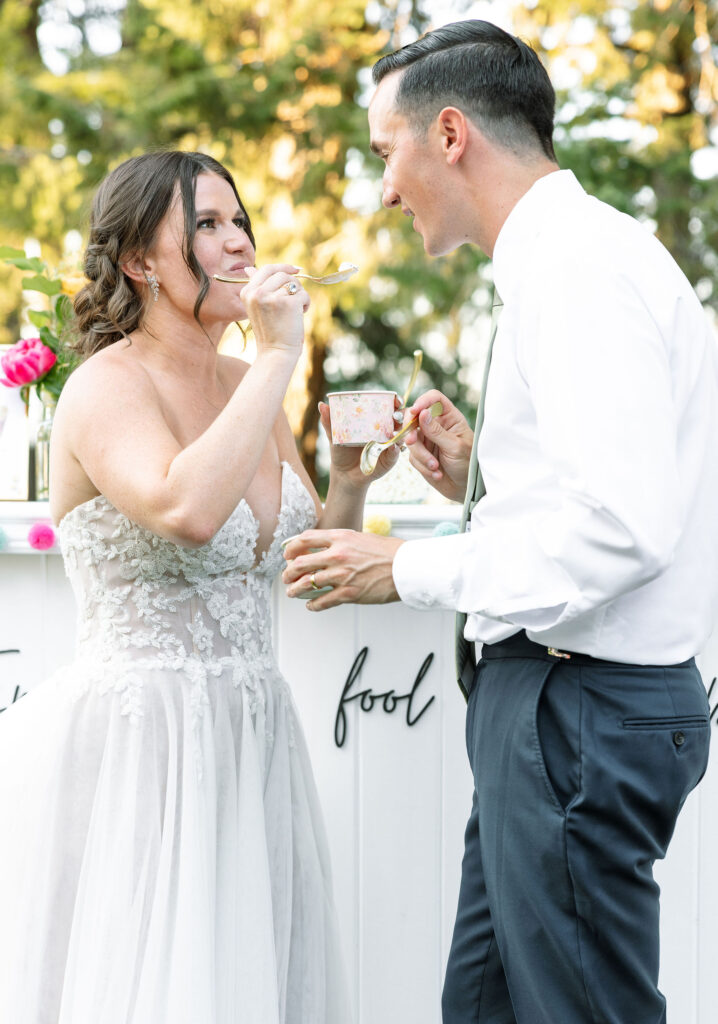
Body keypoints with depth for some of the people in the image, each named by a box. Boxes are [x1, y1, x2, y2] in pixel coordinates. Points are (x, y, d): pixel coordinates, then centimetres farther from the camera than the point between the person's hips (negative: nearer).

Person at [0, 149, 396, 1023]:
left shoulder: (245, 387, 11)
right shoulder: (106, 387, -12)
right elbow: (187, 511, -33)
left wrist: (349, 482, -4)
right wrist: (279, 356, -24)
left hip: (248, 736, 7)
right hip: (132, 743, -7)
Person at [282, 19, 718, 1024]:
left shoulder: (583, 265, -16)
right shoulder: (567, 258, 17)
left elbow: (623, 527, -26)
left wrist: (413, 569, -16)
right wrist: (480, 481, 10)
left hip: (579, 713, -10)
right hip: (551, 696, 10)